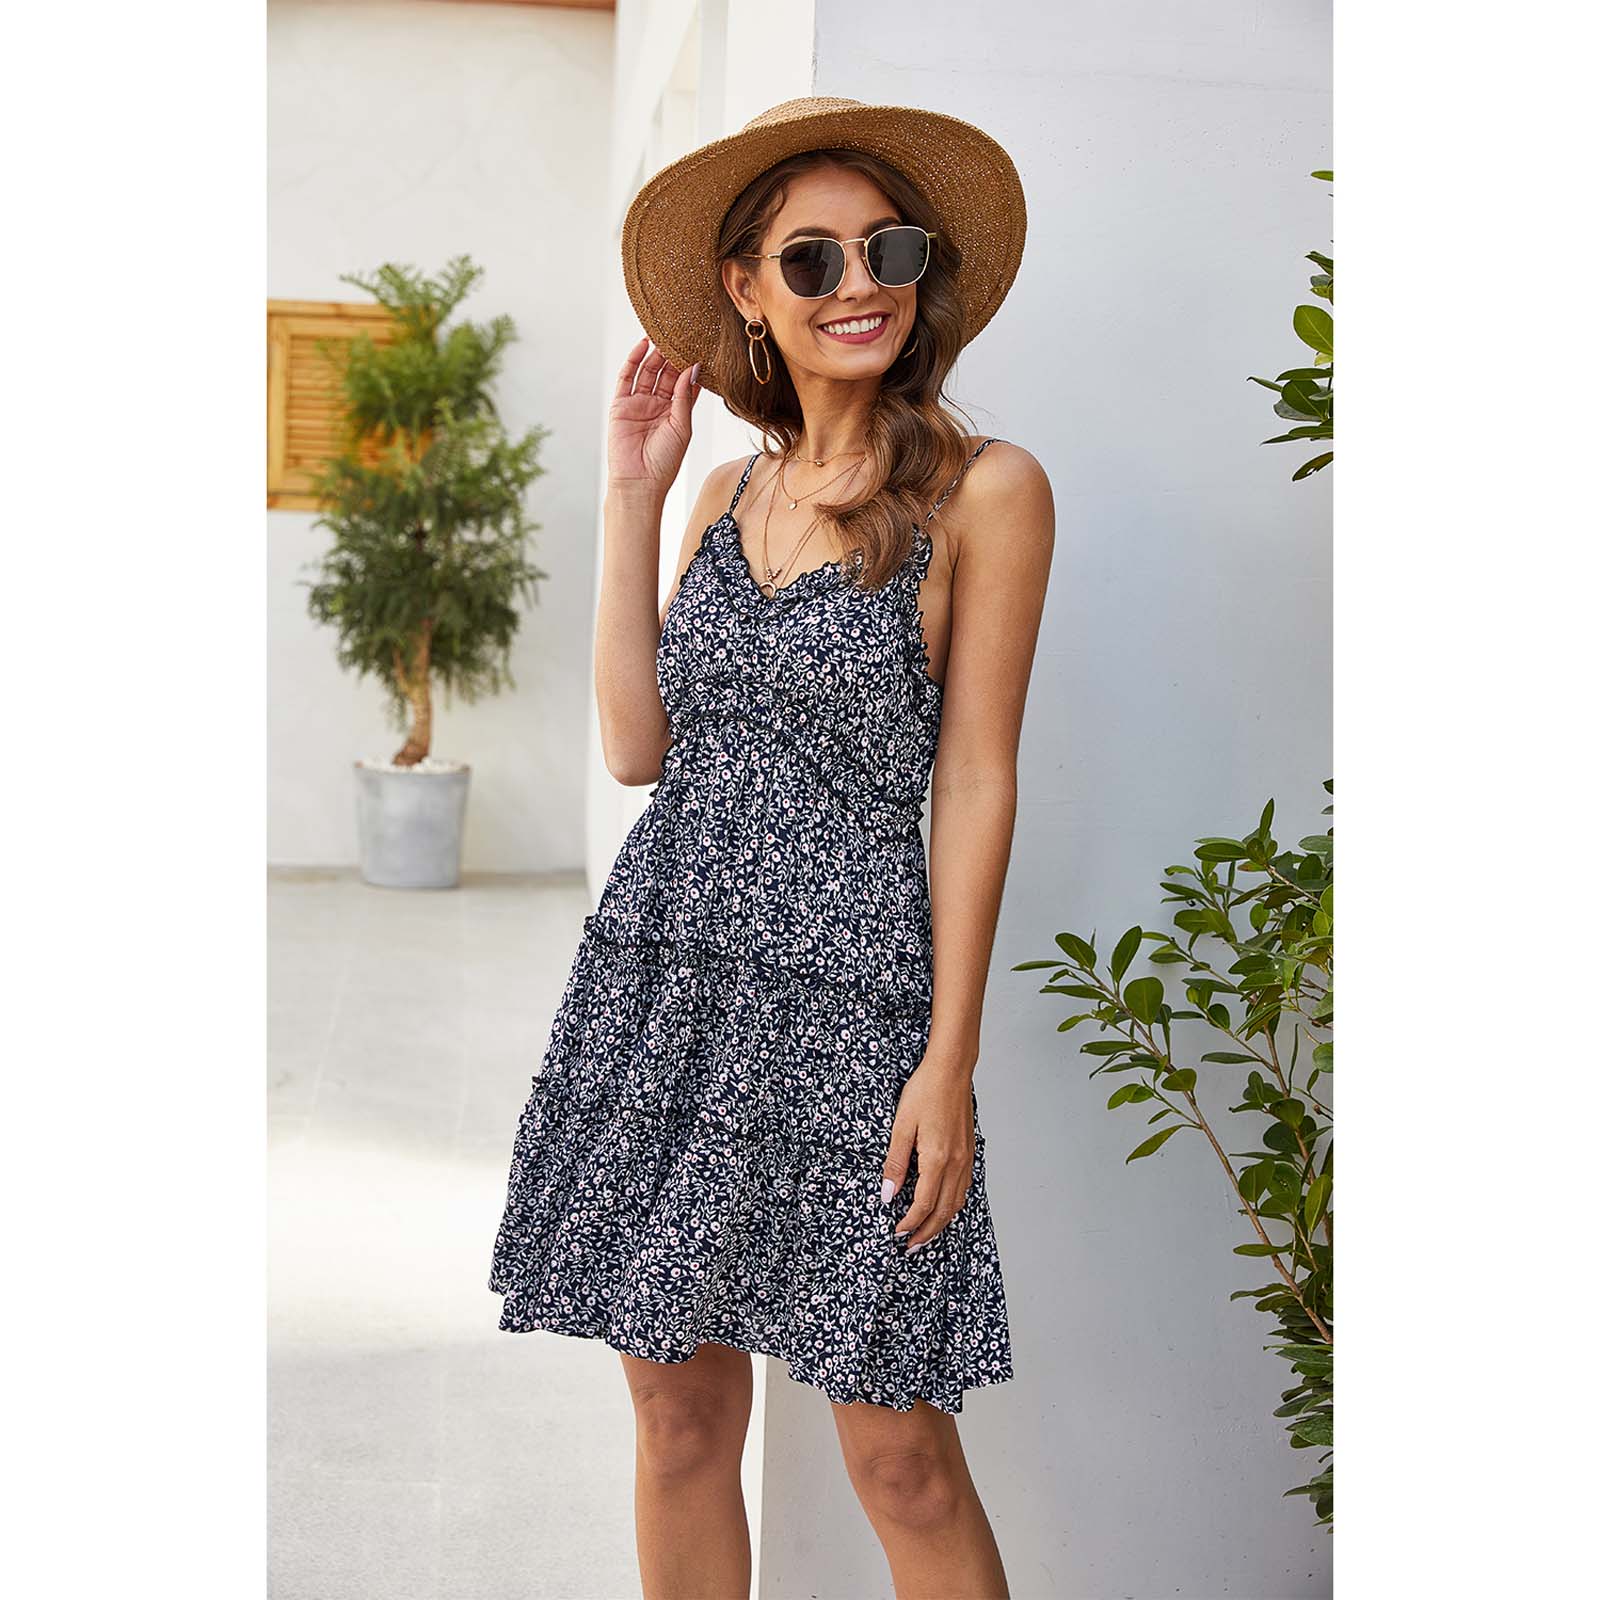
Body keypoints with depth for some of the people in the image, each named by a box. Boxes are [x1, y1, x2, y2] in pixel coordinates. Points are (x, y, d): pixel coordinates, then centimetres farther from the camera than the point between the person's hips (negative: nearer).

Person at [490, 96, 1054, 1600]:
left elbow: (975, 783, -6)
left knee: (897, 1449, 1)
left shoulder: (983, 489, -3)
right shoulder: (730, 488, 12)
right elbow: (638, 744, 5)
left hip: (843, 988, -5)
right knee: (679, 1408, 12)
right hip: (662, 966, 5)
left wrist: (950, 1057, -10)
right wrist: (631, 495, 5)